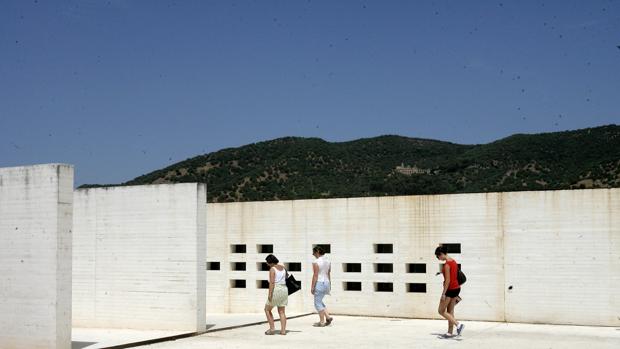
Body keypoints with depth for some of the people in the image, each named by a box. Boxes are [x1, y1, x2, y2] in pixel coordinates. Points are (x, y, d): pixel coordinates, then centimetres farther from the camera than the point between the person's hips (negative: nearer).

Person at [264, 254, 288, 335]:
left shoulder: (272, 269, -11)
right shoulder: (282, 268, 12)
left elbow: (272, 282, -19)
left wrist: (270, 294, -20)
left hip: (275, 290, -7)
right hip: (284, 290, 7)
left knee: (267, 310, 9)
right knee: (281, 311, 11)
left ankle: (272, 328, 4)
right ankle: (283, 330, 2)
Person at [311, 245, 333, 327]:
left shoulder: (316, 262, -14)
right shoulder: (327, 261, 10)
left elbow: (315, 275, -16)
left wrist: (312, 287, -13)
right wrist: (329, 285, 20)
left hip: (319, 283, -8)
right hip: (326, 283, 8)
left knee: (318, 303, 2)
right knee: (320, 301, 20)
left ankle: (322, 322, 2)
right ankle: (328, 317, 9)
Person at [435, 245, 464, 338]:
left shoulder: (447, 264, -18)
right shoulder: (453, 261, 9)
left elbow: (448, 280, -21)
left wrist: (443, 293, -18)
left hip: (450, 289, -9)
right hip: (457, 288, 9)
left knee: (441, 311, 1)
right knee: (450, 311, 13)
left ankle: (458, 324, -10)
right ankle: (450, 332, 15)